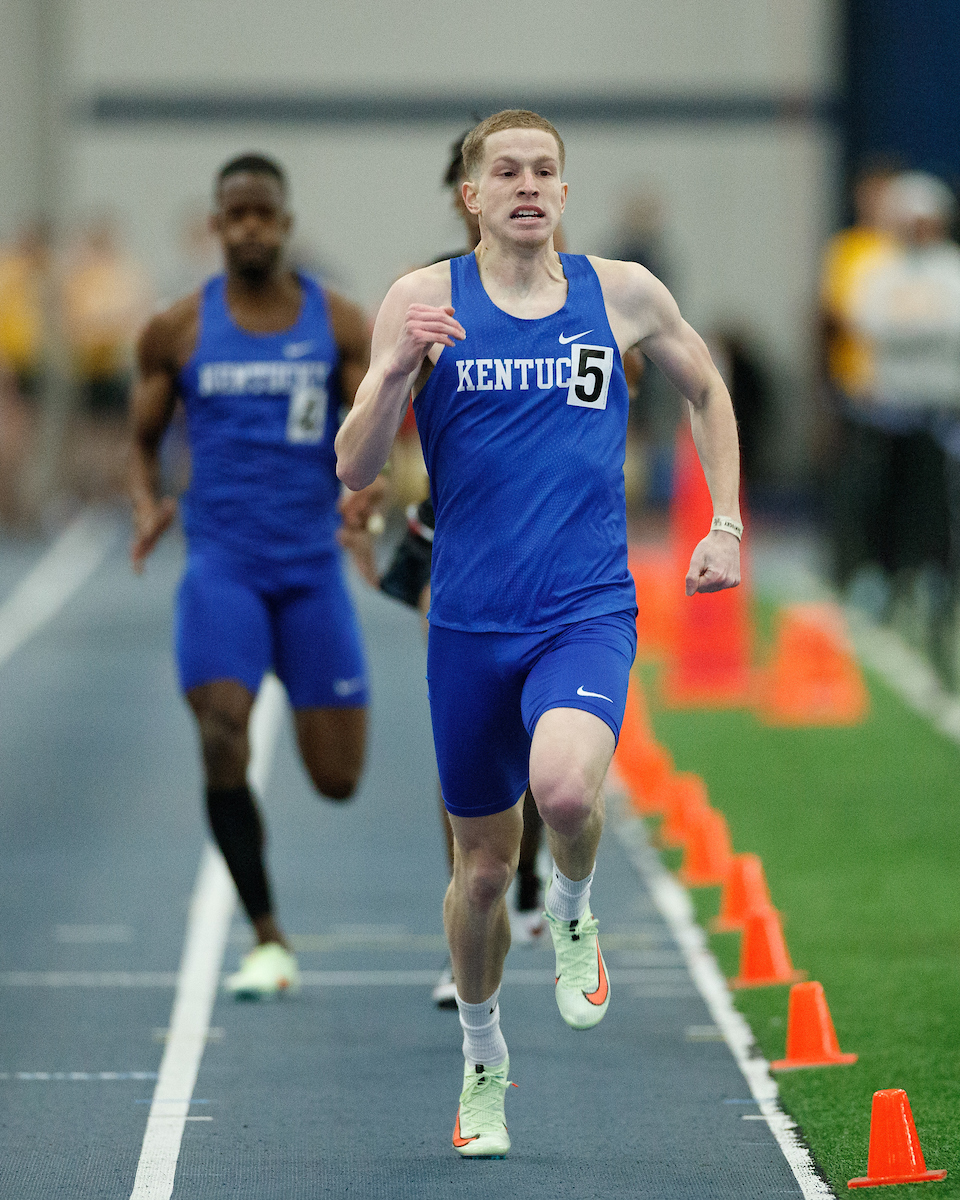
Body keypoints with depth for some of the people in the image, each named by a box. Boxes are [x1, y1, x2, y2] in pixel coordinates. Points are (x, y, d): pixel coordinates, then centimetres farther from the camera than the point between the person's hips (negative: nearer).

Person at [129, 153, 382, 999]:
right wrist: (147, 504, -8)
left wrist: (370, 488, -23)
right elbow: (144, 438, 13)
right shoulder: (178, 332, 4)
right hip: (221, 564, -1)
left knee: (338, 780, 2)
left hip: (312, 565, 1)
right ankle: (269, 943, -8)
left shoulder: (339, 325, 3)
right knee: (221, 742, -20)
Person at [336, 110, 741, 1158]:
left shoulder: (622, 294, 3)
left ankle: (573, 912, 5)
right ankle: (482, 1060, 35)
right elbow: (355, 470, -3)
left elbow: (707, 392, 22)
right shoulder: (424, 300, -1)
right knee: (483, 862, 10)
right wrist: (398, 370, -20)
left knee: (565, 786, -30)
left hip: (589, 611, -1)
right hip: (470, 624, 1)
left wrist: (726, 526, 12)